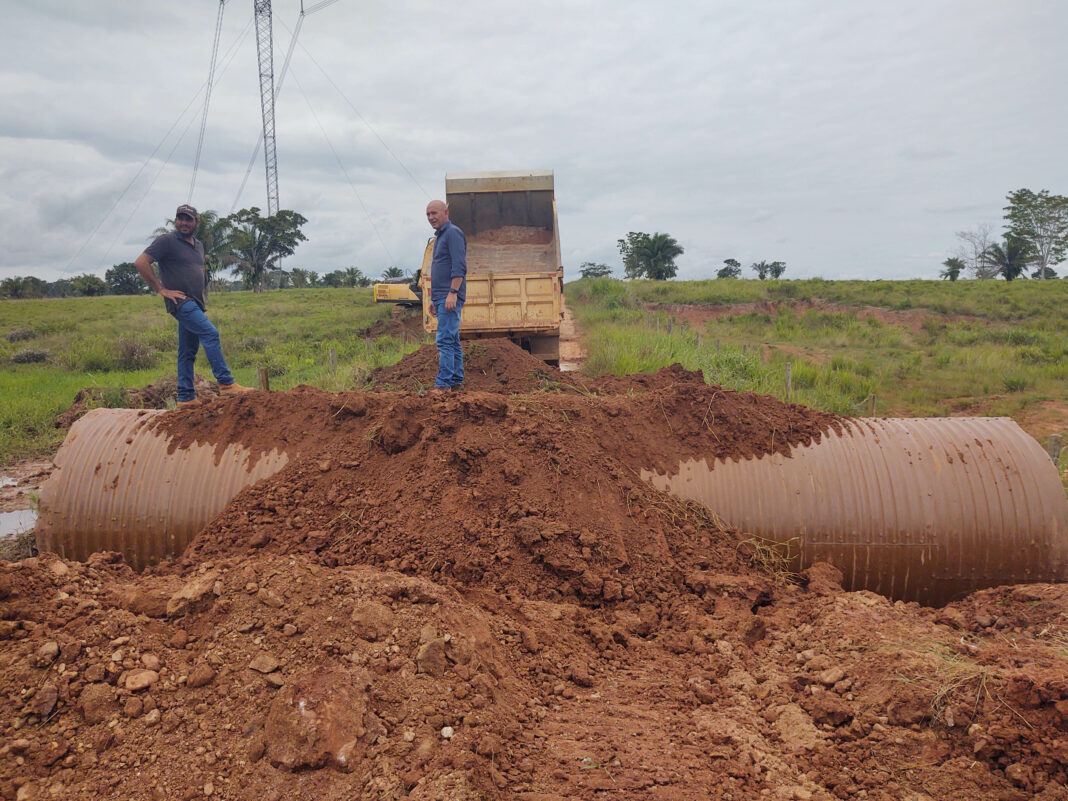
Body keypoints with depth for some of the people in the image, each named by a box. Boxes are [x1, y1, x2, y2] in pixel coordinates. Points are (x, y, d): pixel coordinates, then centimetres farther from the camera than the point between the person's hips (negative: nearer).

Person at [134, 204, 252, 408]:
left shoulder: (198, 245, 19)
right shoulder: (167, 241, -4)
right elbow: (140, 262, -11)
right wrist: (161, 289, -12)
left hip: (195, 304, 8)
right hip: (181, 301, -8)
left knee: (188, 352, 8)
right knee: (210, 333, -22)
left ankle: (186, 397, 11)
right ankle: (226, 383, -23)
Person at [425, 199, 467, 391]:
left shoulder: (453, 233, -8)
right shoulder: (440, 236, 23)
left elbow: (459, 266, -18)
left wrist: (453, 293, -24)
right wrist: (434, 299, 24)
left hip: (450, 297, -10)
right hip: (442, 298, 10)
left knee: (445, 340, -14)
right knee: (452, 340, 11)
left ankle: (443, 383, -15)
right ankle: (456, 381, 15)